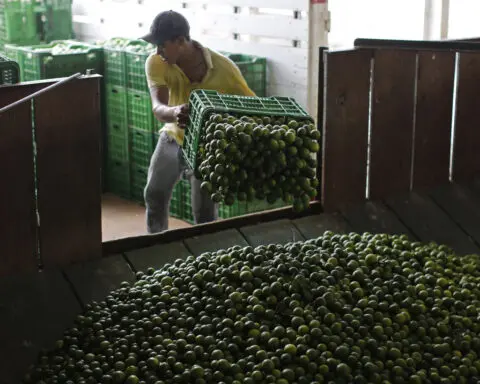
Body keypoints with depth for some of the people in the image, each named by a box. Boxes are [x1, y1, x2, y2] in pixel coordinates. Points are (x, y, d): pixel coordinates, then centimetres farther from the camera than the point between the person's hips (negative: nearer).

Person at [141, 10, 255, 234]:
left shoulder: (223, 68, -28)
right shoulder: (156, 63, -23)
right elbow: (157, 107, -34)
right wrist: (173, 112, -59)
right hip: (173, 137, 3)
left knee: (204, 212, -4)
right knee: (154, 195, 7)